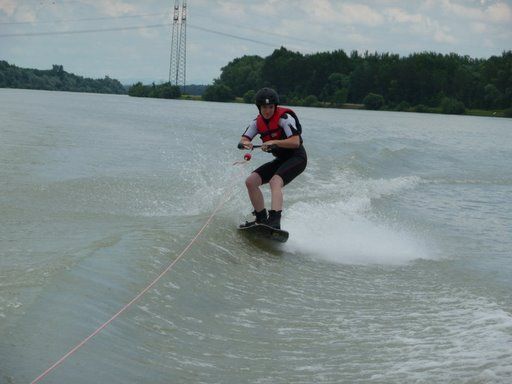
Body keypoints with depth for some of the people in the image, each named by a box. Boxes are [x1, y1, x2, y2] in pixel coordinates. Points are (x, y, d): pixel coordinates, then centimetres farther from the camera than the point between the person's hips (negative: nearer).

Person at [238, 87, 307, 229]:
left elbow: (296, 142, -24)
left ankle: (275, 222, -47)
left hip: (297, 157, -8)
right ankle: (262, 219, 6)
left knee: (275, 182, -32)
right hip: (281, 159, 8)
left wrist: (274, 142, -35)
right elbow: (244, 139, -1)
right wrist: (245, 143, -25)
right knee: (251, 181, -1)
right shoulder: (258, 122, 5)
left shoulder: (284, 117, -16)